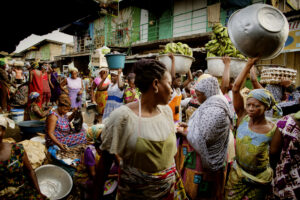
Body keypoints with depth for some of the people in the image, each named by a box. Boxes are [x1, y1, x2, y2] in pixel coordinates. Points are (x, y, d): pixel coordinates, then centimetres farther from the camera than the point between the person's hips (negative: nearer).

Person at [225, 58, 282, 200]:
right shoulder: (243, 118, -15)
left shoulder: (273, 130, -20)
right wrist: (249, 64, -22)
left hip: (259, 179, -2)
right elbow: (235, 88, -22)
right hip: (237, 173, 3)